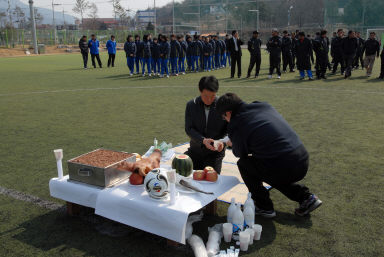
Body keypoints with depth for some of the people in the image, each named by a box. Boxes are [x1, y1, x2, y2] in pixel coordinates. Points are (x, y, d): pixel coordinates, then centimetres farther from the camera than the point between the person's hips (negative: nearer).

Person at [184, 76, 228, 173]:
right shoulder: (191, 105, -3)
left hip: (215, 152, -2)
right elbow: (189, 129, -8)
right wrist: (203, 140, -25)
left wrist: (222, 141, -25)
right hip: (195, 150, 2)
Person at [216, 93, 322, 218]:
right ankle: (306, 197, 24)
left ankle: (264, 207, 19)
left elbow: (240, 153, 10)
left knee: (243, 164, 14)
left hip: (284, 169, -7)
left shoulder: (236, 125, -7)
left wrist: (233, 144, 33)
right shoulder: (265, 106, 13)